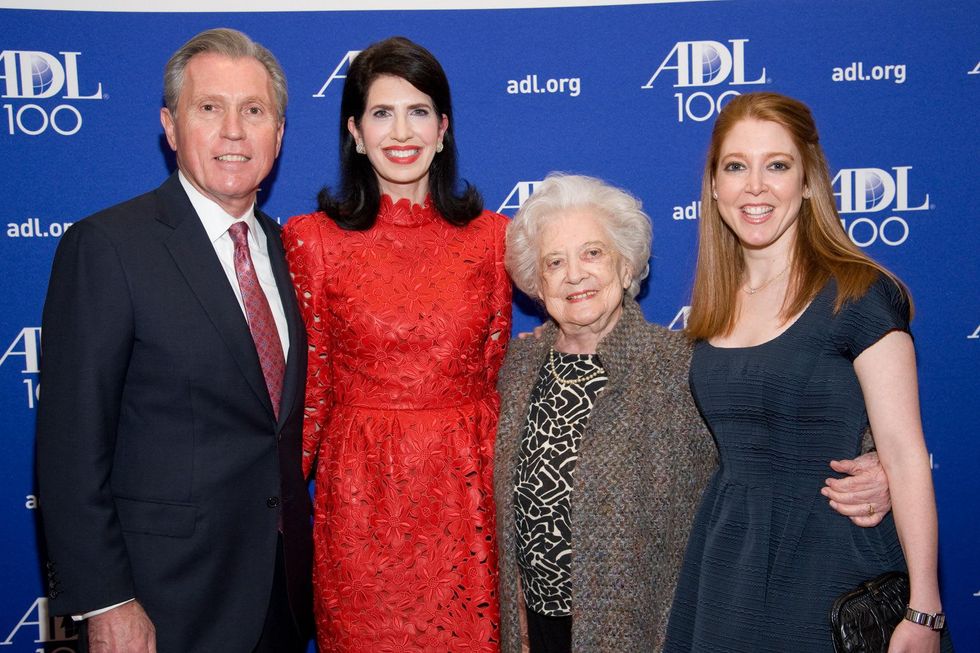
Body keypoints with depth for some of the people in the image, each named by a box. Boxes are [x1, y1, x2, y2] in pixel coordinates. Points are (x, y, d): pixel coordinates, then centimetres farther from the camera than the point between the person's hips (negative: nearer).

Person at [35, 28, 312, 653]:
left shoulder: (279, 244, 6)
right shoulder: (106, 246, -14)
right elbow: (72, 445, -14)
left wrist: (300, 543, 10)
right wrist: (103, 603, -15)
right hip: (170, 595, -5)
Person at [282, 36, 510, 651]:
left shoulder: (491, 235, 1)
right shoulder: (311, 238, -4)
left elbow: (496, 376, 6)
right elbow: (310, 389, 1)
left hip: (467, 490, 2)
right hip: (361, 495, -1)